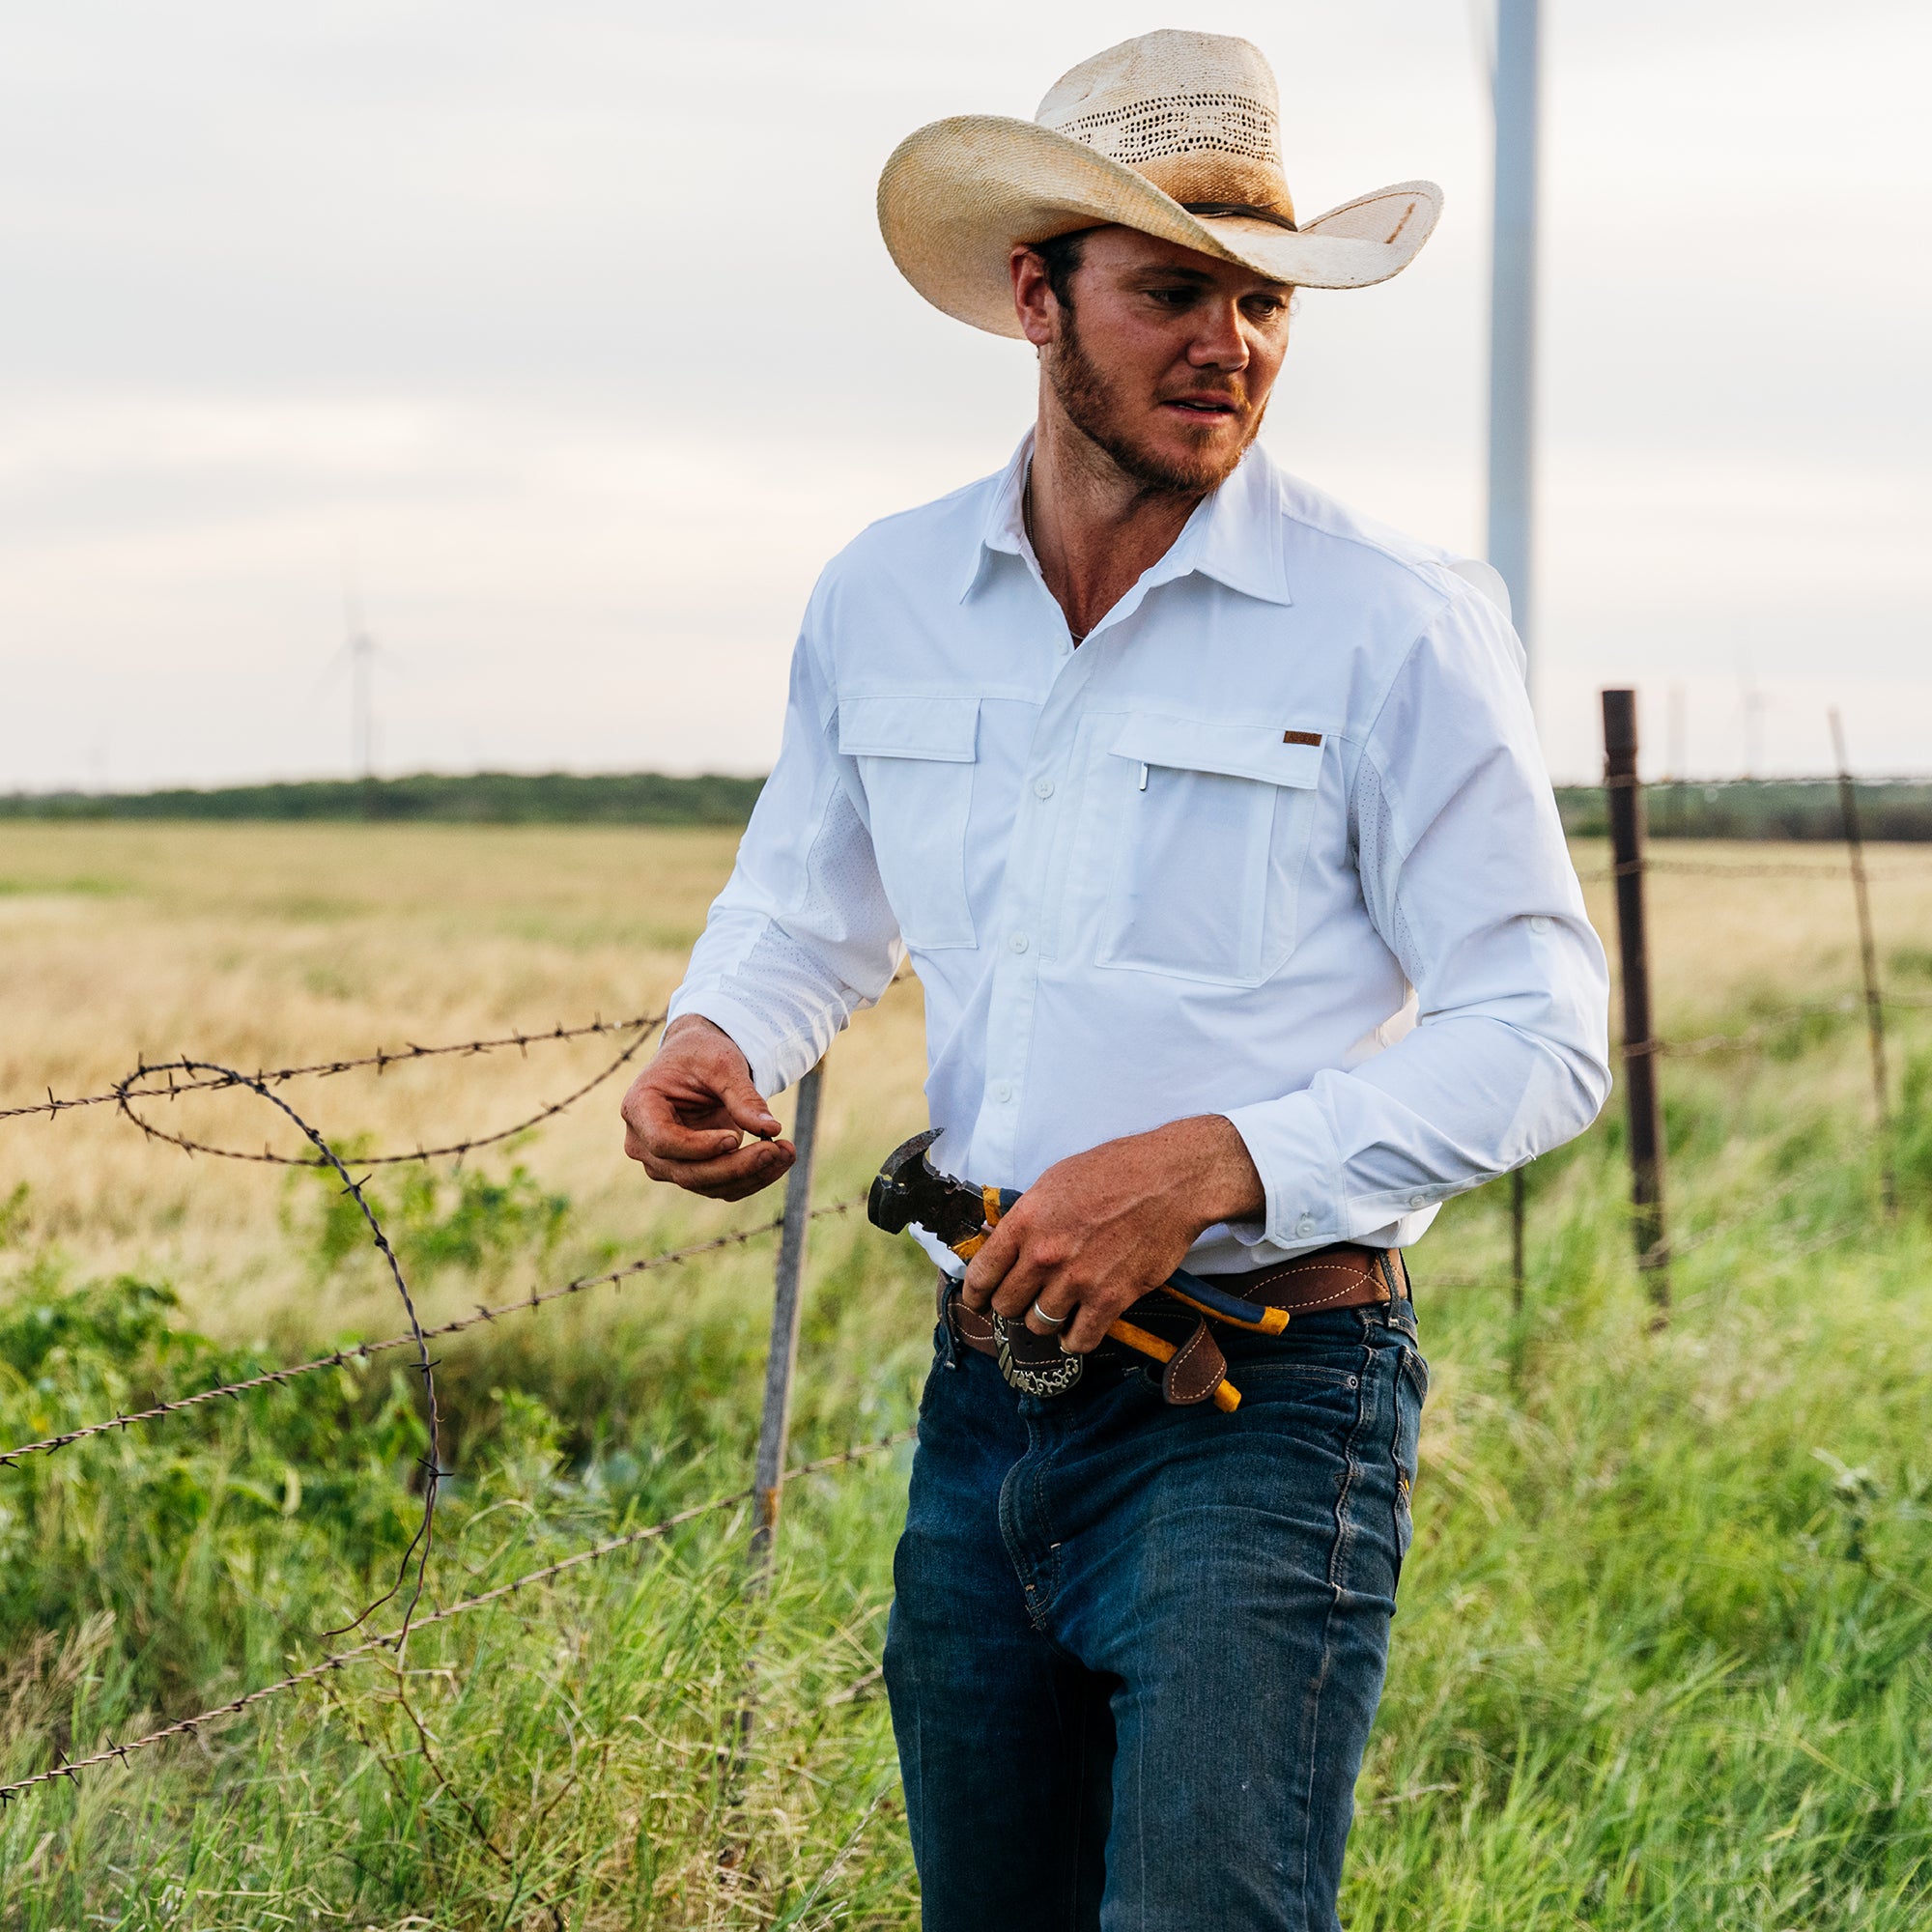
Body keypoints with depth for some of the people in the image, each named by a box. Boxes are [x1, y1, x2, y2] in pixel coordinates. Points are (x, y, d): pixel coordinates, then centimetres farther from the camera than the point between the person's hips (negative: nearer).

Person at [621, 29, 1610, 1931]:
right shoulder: (885, 598, 6)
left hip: (1262, 1414, -5)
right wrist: (712, 1040, -1)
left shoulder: (1393, 627, -9)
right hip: (982, 1396, 5)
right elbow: (810, 905, 22)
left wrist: (1209, 1167, -20)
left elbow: (1540, 1035, -8)